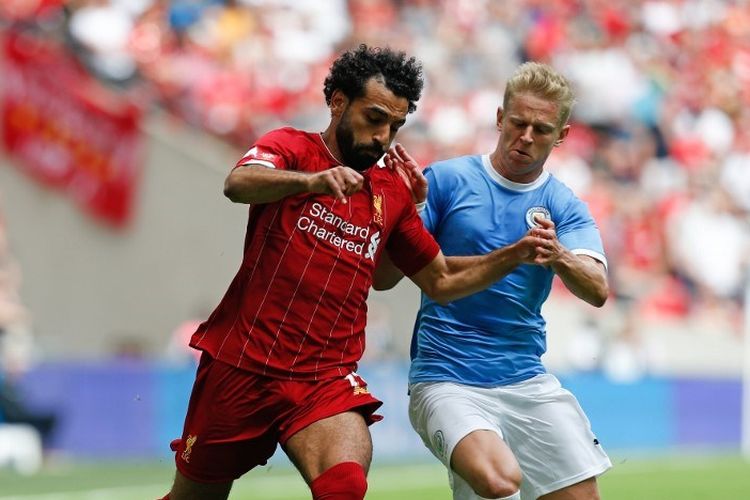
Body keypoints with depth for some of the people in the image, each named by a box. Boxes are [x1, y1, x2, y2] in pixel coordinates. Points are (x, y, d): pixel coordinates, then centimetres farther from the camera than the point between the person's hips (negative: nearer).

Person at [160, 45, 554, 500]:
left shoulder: (393, 193, 11)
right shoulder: (293, 148, -2)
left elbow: (442, 281, 20)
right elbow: (238, 183, -25)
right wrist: (311, 180, -45)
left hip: (326, 378, 2)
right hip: (240, 364, -2)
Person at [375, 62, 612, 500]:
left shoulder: (565, 207, 6)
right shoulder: (446, 181, -3)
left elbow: (597, 291, -12)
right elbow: (384, 279, -4)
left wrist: (557, 256, -33)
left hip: (526, 380, 5)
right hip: (447, 380, -4)